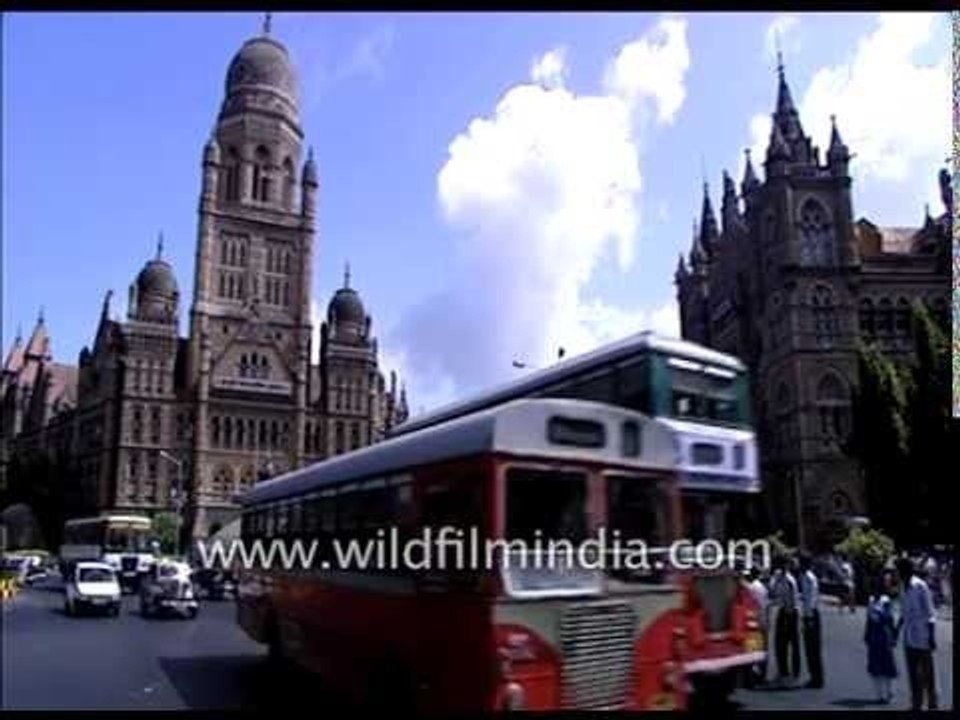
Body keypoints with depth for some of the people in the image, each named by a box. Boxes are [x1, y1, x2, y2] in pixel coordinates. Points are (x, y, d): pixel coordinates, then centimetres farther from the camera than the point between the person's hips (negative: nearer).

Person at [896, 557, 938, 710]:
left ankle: (932, 704, 11)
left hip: (922, 637, -7)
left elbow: (929, 614, -13)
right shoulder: (903, 586, 9)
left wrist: (932, 637, -15)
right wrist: (897, 629, 17)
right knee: (913, 673, 12)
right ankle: (916, 704, 20)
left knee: (926, 672, 2)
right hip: (909, 637, 7)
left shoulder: (920, 586, -14)